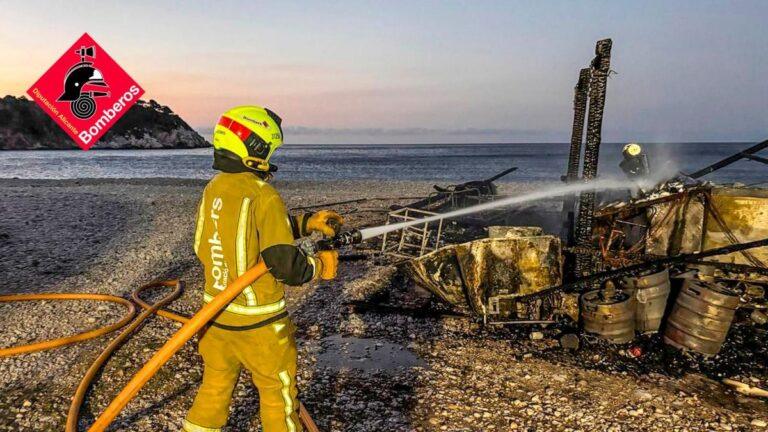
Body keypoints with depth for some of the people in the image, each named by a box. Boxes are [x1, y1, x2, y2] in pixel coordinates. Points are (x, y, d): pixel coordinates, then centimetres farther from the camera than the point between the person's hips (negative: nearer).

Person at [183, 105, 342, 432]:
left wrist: (307, 222, 11)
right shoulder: (262, 195, -22)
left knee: (215, 387, 22)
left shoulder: (213, 189, 2)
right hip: (258, 321, -7)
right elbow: (286, 266, -23)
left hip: (216, 310, 7)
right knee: (278, 394, 13)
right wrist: (320, 266, -5)